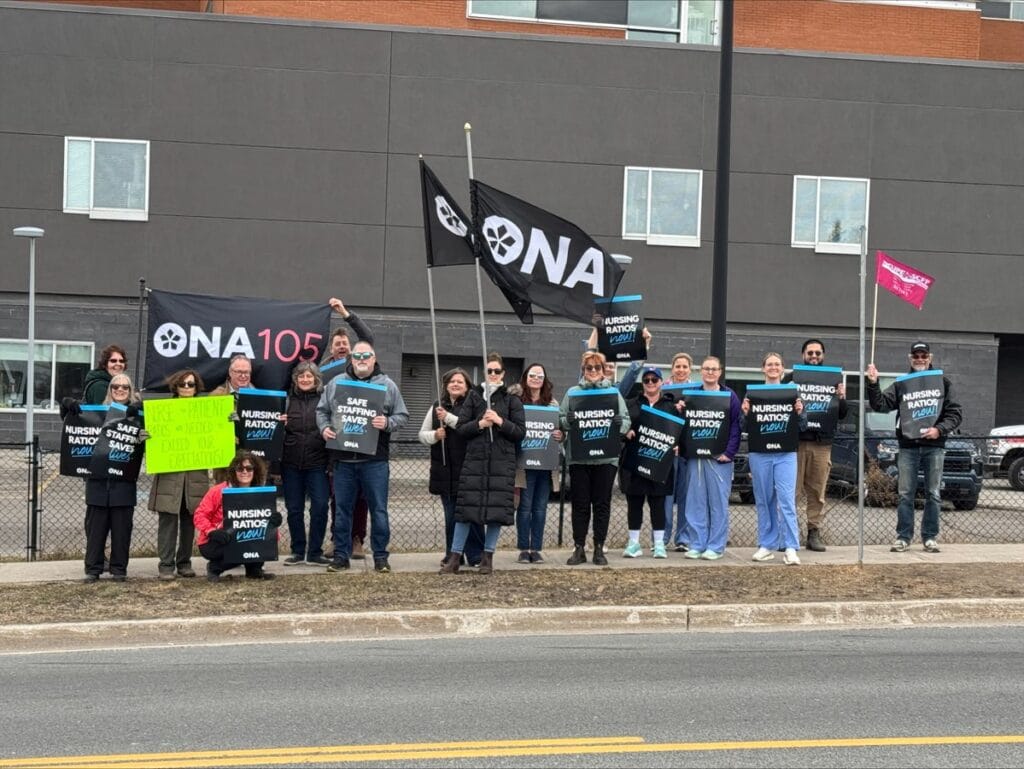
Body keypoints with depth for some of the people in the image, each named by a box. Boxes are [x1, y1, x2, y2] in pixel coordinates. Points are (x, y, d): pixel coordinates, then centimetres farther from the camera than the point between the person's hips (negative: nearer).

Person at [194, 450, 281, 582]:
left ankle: (254, 569, 1)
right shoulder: (219, 491, -13)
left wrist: (274, 520, -25)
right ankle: (214, 567, -5)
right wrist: (212, 532, -29)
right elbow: (200, 515, -12)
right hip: (212, 543, -4)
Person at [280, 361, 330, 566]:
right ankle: (297, 551, 17)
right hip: (291, 464, 2)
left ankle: (314, 553, 4)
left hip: (317, 464, -2)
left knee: (320, 507, -6)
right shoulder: (288, 401, 9)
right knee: (294, 509, 6)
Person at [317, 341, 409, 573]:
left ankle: (380, 556, 10)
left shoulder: (387, 385, 5)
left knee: (378, 509, 1)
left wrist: (388, 423, -14)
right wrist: (324, 428, -3)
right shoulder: (336, 383, 10)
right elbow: (321, 410, 16)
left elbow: (402, 416, 6)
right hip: (343, 458, 2)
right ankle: (341, 555, 16)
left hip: (375, 460, -2)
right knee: (342, 509, 7)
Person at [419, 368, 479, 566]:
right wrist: (435, 435, -5)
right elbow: (422, 434, 16)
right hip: (445, 470, 4)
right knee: (450, 515, 10)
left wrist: (448, 418, -19)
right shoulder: (436, 407, 14)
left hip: (467, 469, -4)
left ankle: (476, 556, 5)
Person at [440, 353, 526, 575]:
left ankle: (488, 556, 11)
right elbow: (461, 428, 6)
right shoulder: (474, 396, 10)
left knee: (498, 509, -1)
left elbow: (520, 432, 2)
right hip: (475, 459, 0)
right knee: (466, 507, -2)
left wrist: (500, 421, -11)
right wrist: (480, 424, -11)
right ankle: (455, 557, 3)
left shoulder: (512, 399, 8)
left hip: (502, 463, 0)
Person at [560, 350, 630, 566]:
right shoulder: (573, 392, 8)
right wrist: (569, 421, -17)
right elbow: (561, 419, 5)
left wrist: (619, 424, -17)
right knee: (580, 504, 3)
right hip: (578, 456, 0)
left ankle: (599, 549, 11)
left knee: (602, 504, 3)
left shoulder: (614, 392, 9)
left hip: (606, 457, 0)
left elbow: (626, 420, 5)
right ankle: (579, 548, 10)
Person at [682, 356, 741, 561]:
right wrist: (680, 411, -10)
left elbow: (736, 426, -1)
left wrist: (729, 453, -10)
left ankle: (716, 546, 5)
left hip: (719, 457, -3)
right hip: (695, 456, 3)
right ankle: (697, 544, 9)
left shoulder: (730, 396, 3)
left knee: (718, 502, -1)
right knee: (696, 502, 3)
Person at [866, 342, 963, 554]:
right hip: (908, 446, 0)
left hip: (934, 446, 0)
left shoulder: (942, 382, 7)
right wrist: (873, 384, -17)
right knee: (905, 495, 2)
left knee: (932, 494, 4)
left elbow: (955, 413, 4)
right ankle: (903, 537, 8)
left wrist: (939, 429, -12)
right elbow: (880, 405, -1)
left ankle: (930, 537, 12)